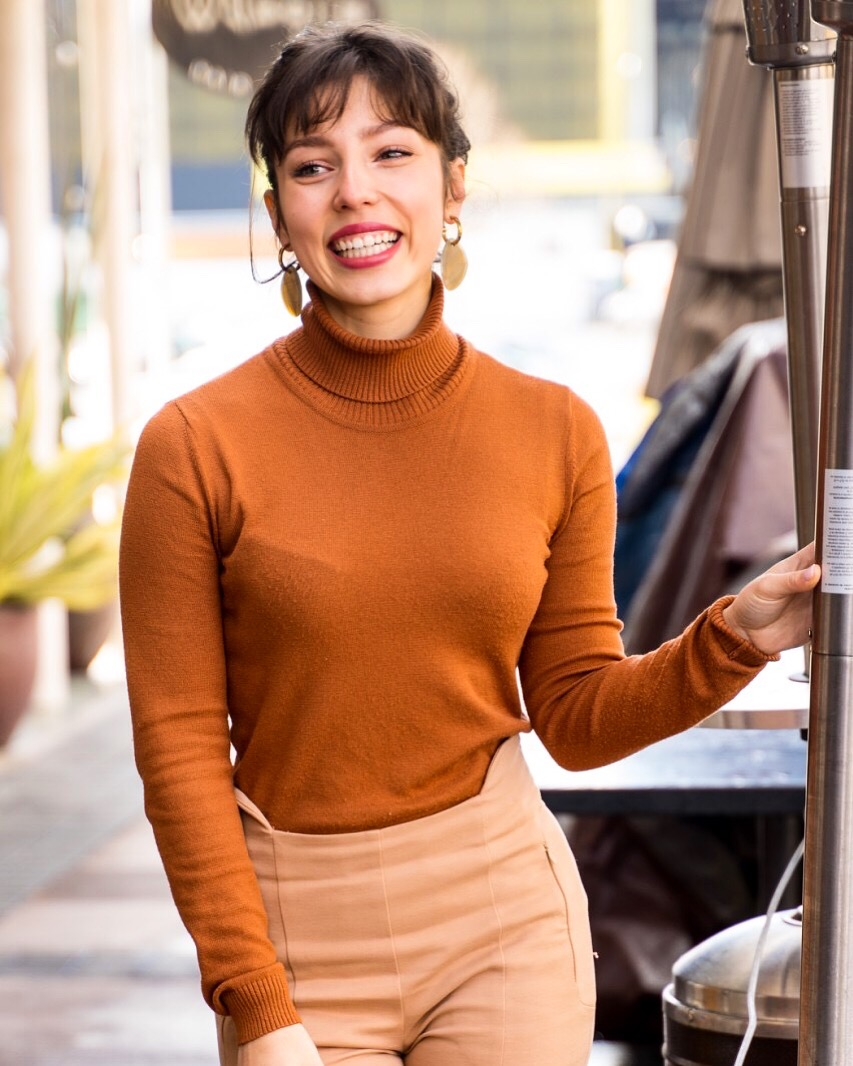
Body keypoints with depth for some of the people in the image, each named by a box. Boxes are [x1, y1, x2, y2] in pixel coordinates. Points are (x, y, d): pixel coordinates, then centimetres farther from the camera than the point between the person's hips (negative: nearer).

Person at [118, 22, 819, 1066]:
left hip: (504, 915, 1)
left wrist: (734, 636, -10)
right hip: (296, 939, -1)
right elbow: (180, 745, -6)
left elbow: (575, 717, 6)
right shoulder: (194, 448, -8)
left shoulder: (554, 431, -1)